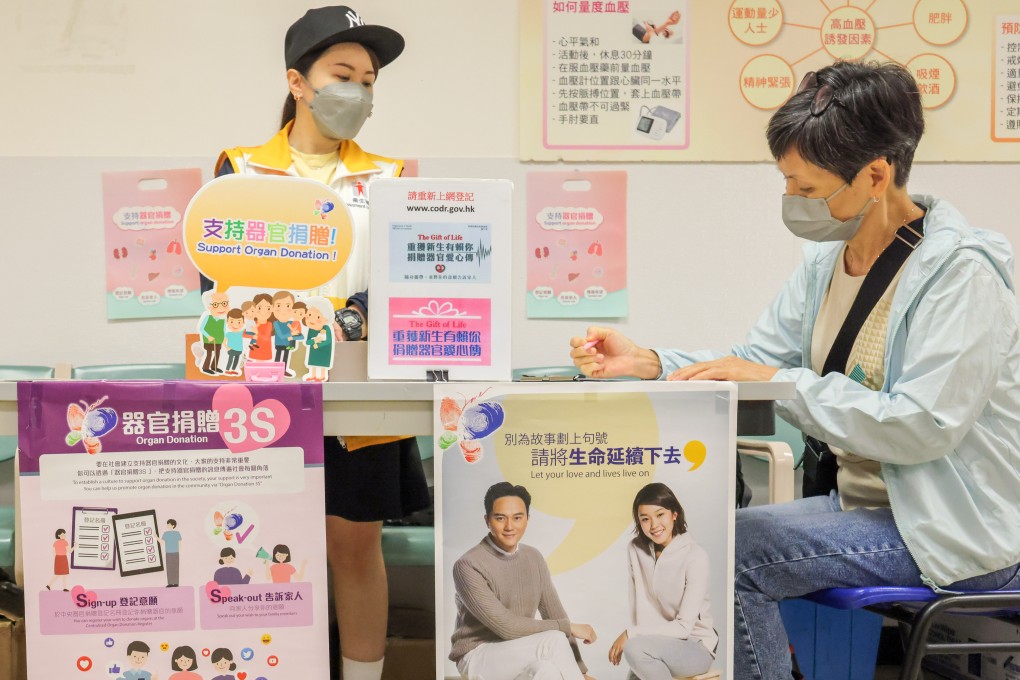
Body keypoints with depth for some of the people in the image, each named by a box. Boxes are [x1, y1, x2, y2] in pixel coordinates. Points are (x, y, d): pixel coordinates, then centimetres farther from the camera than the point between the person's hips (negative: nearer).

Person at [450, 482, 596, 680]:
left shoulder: (534, 558, 3)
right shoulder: (468, 566, -18)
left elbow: (555, 615, 6)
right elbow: (506, 626, -22)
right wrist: (569, 627, -16)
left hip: (519, 655, 6)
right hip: (478, 657, -5)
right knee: (554, 640, -28)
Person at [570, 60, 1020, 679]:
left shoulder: (962, 270, -18)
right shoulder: (828, 262, 6)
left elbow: (921, 426, -25)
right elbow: (753, 362, 5)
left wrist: (781, 382, -23)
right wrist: (645, 364, -10)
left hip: (954, 534, -7)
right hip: (863, 503, 8)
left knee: (734, 547, -21)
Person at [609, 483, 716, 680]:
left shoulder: (695, 557, -17)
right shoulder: (635, 549, -2)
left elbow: (683, 626, -18)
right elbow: (638, 604, -4)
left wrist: (630, 634, -19)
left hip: (696, 647, -4)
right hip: (658, 644, 4)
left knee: (635, 648, -30)